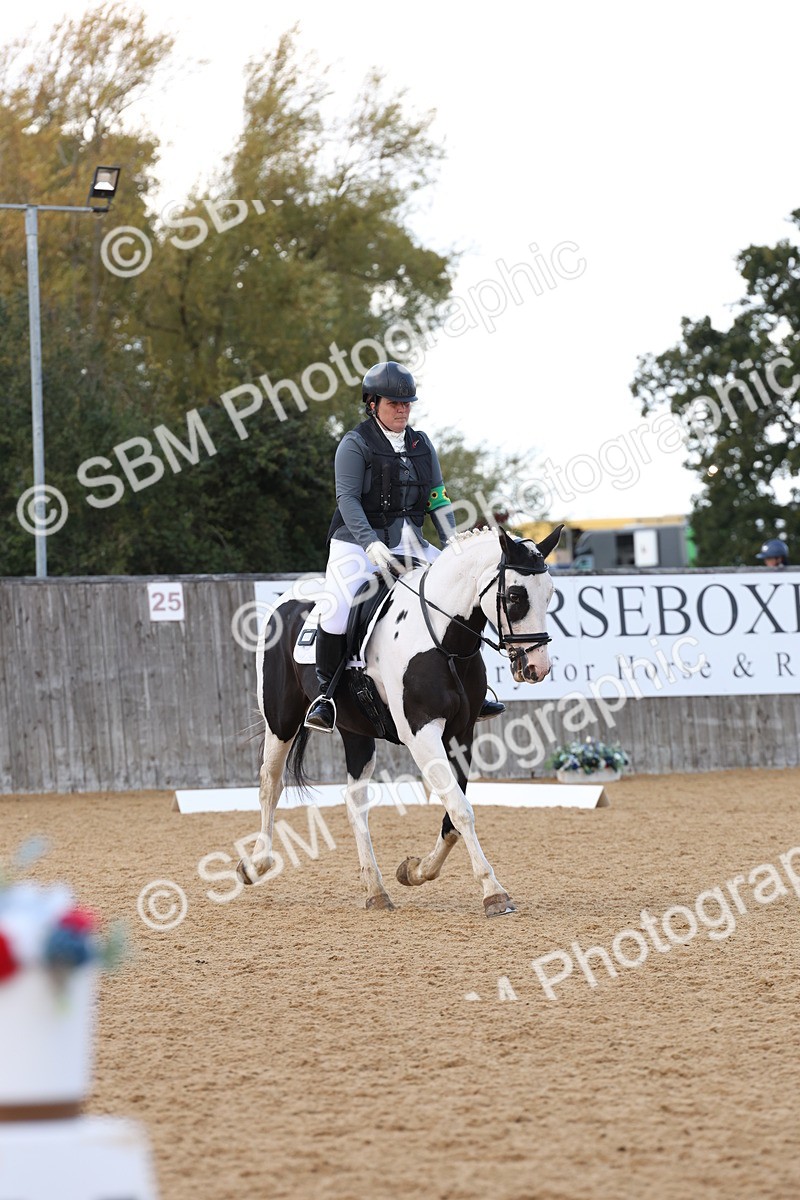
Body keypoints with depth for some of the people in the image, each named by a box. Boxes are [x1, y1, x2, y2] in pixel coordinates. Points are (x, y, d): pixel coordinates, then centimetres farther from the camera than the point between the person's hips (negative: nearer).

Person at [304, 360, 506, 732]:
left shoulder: (421, 445, 12)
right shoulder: (356, 444, -6)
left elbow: (438, 501, 13)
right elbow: (347, 498, -16)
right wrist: (372, 545, -29)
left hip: (406, 541, 6)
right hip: (356, 541, -6)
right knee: (337, 607, -29)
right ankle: (325, 693, -13)